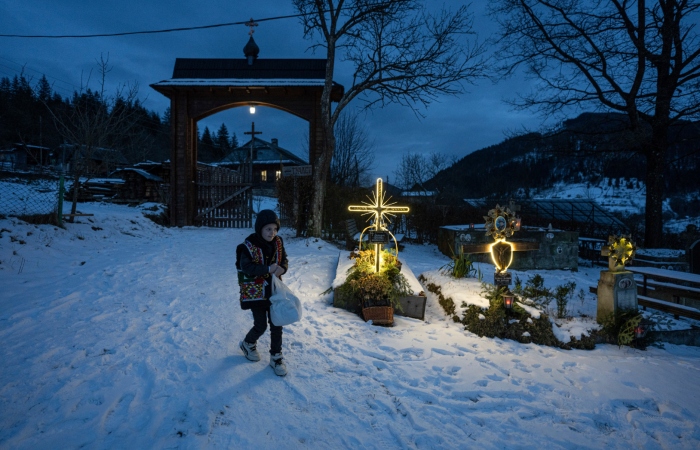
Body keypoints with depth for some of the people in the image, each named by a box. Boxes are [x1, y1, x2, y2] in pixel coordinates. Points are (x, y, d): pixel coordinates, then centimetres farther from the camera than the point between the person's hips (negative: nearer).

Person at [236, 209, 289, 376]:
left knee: (276, 325, 7)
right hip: (255, 292, -5)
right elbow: (246, 267, -25)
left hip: (274, 290, 5)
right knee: (261, 325, 4)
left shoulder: (278, 242, -2)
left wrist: (283, 268, -17)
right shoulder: (249, 246, -19)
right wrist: (267, 269, -33)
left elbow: (284, 259, 7)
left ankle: (276, 357, 22)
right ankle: (248, 344, 36)